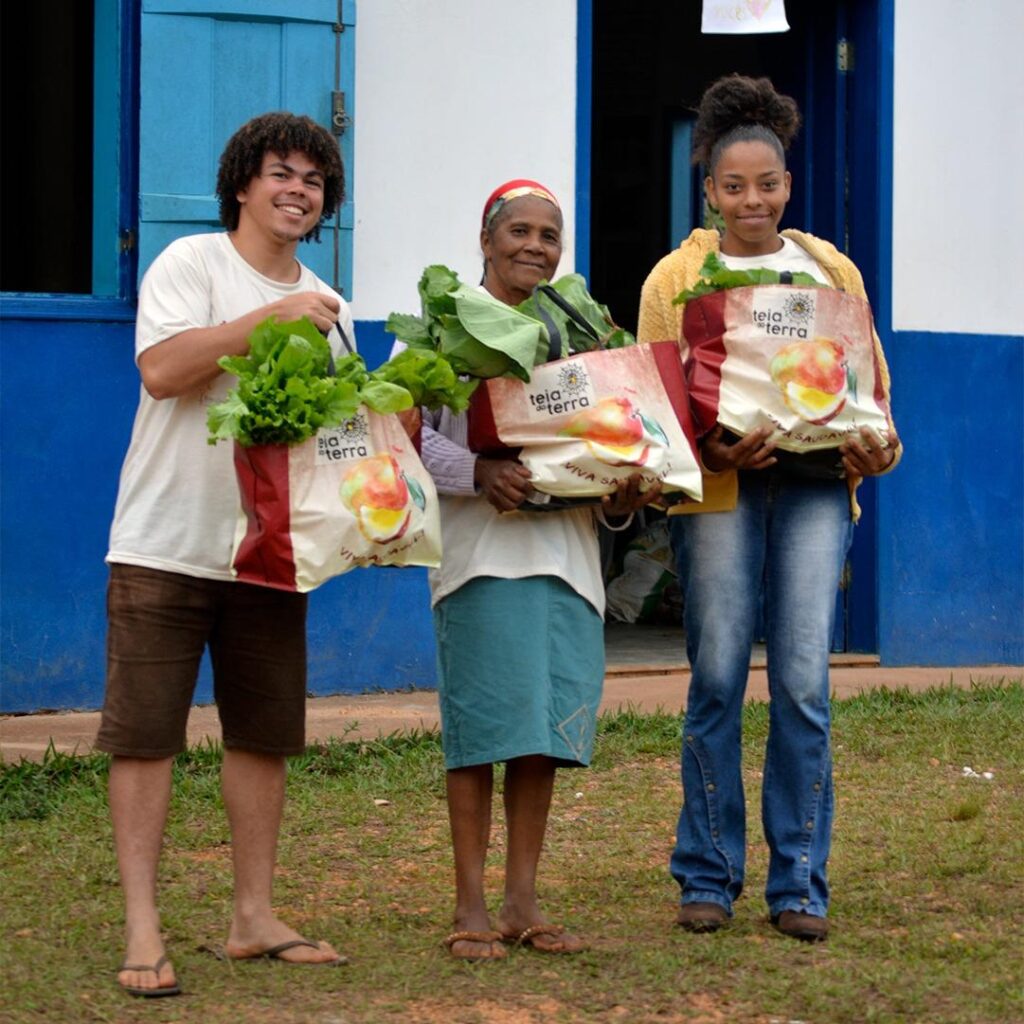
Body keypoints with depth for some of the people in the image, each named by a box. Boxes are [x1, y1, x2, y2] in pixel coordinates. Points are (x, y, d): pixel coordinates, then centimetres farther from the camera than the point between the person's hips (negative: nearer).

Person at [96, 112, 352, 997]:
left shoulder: (327, 308, 15)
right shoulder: (192, 264, -4)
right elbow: (162, 369, -19)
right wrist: (270, 318, -21)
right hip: (168, 546, -6)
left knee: (264, 733, 8)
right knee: (145, 733, -5)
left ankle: (254, 916, 18)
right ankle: (142, 929, -2)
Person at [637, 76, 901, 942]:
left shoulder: (831, 271, 16)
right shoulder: (675, 278, 9)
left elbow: (870, 377, 19)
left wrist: (875, 446, -1)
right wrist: (709, 448, -14)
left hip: (814, 484, 1)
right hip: (717, 489, -1)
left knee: (804, 679, -5)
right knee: (717, 677, -2)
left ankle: (800, 884, 3)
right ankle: (708, 878, 9)